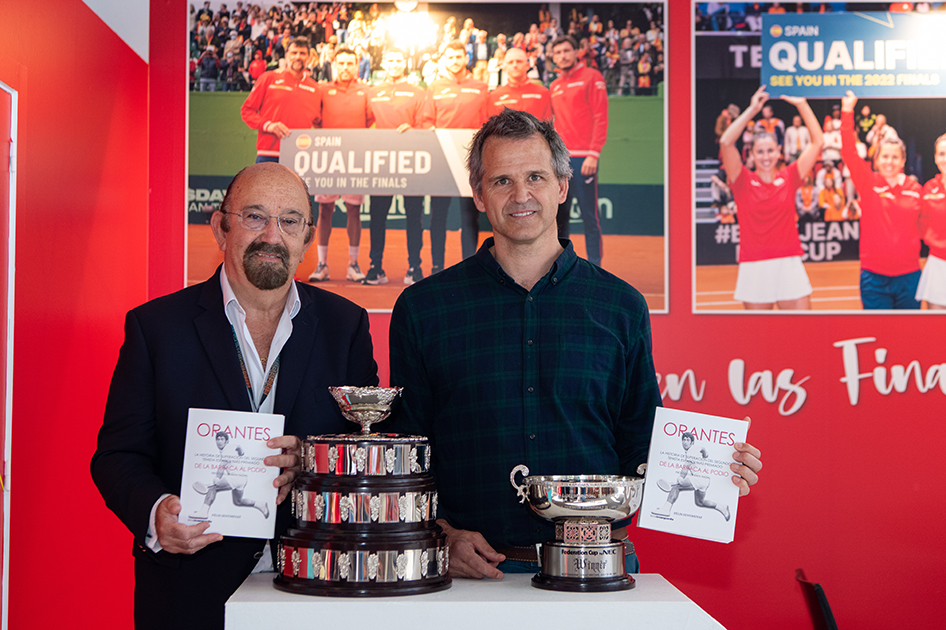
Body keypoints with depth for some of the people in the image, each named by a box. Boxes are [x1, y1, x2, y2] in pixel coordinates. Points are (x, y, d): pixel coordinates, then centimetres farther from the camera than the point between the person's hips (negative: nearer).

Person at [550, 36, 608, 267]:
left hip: (583, 158, -6)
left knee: (589, 215, -6)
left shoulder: (592, 77, 0)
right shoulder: (555, 86, 19)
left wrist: (593, 154, -15)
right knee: (559, 215, 7)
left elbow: (601, 118, -7)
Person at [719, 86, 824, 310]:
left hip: (789, 265, 1)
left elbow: (817, 141, 6)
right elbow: (725, 142, -10)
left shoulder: (789, 178, 7)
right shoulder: (743, 180, 3)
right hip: (753, 266, -1)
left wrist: (802, 105, 4)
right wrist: (752, 110, -9)